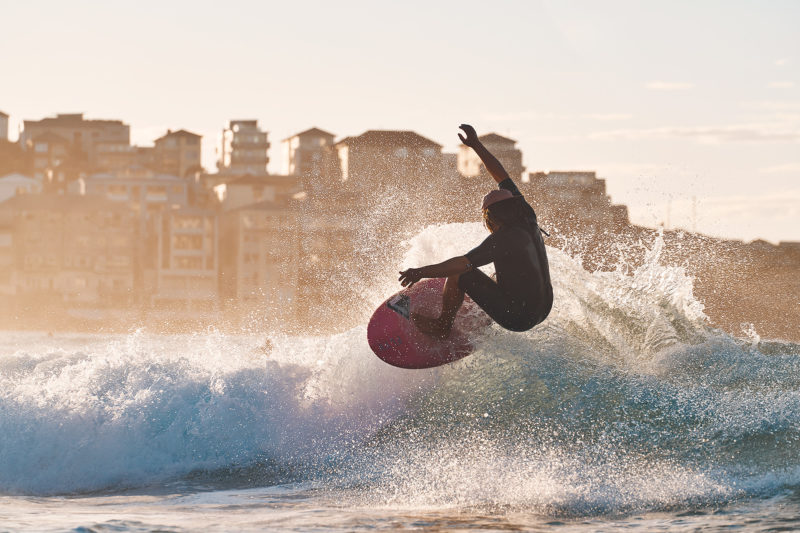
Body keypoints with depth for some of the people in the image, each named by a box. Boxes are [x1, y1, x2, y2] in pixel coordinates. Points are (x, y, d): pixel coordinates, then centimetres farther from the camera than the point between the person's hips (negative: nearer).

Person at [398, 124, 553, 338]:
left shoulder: (502, 239, -20)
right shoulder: (527, 222, 3)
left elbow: (462, 263, -30)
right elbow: (503, 178, 11)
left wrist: (422, 272, -31)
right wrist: (476, 145, 15)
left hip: (516, 316, -9)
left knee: (459, 274, -7)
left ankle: (442, 327, 10)